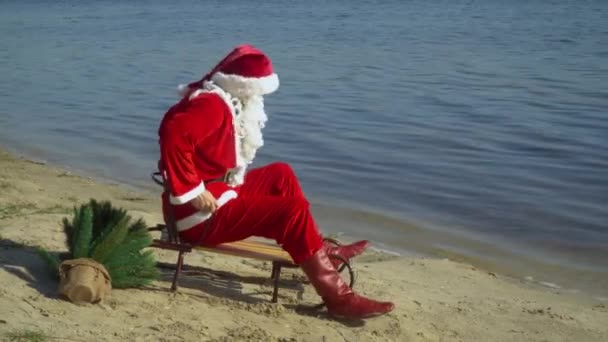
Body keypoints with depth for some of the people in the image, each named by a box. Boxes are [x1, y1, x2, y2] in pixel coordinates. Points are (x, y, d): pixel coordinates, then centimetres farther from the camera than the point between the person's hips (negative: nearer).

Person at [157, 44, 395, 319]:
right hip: (202, 215, -11)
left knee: (281, 174, 20)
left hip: (217, 195, 11)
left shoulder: (224, 103, 12)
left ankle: (319, 252, 23)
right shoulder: (214, 104, -19)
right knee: (293, 211, -17)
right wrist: (193, 191, -31)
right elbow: (174, 133, -36)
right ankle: (336, 297, -16)